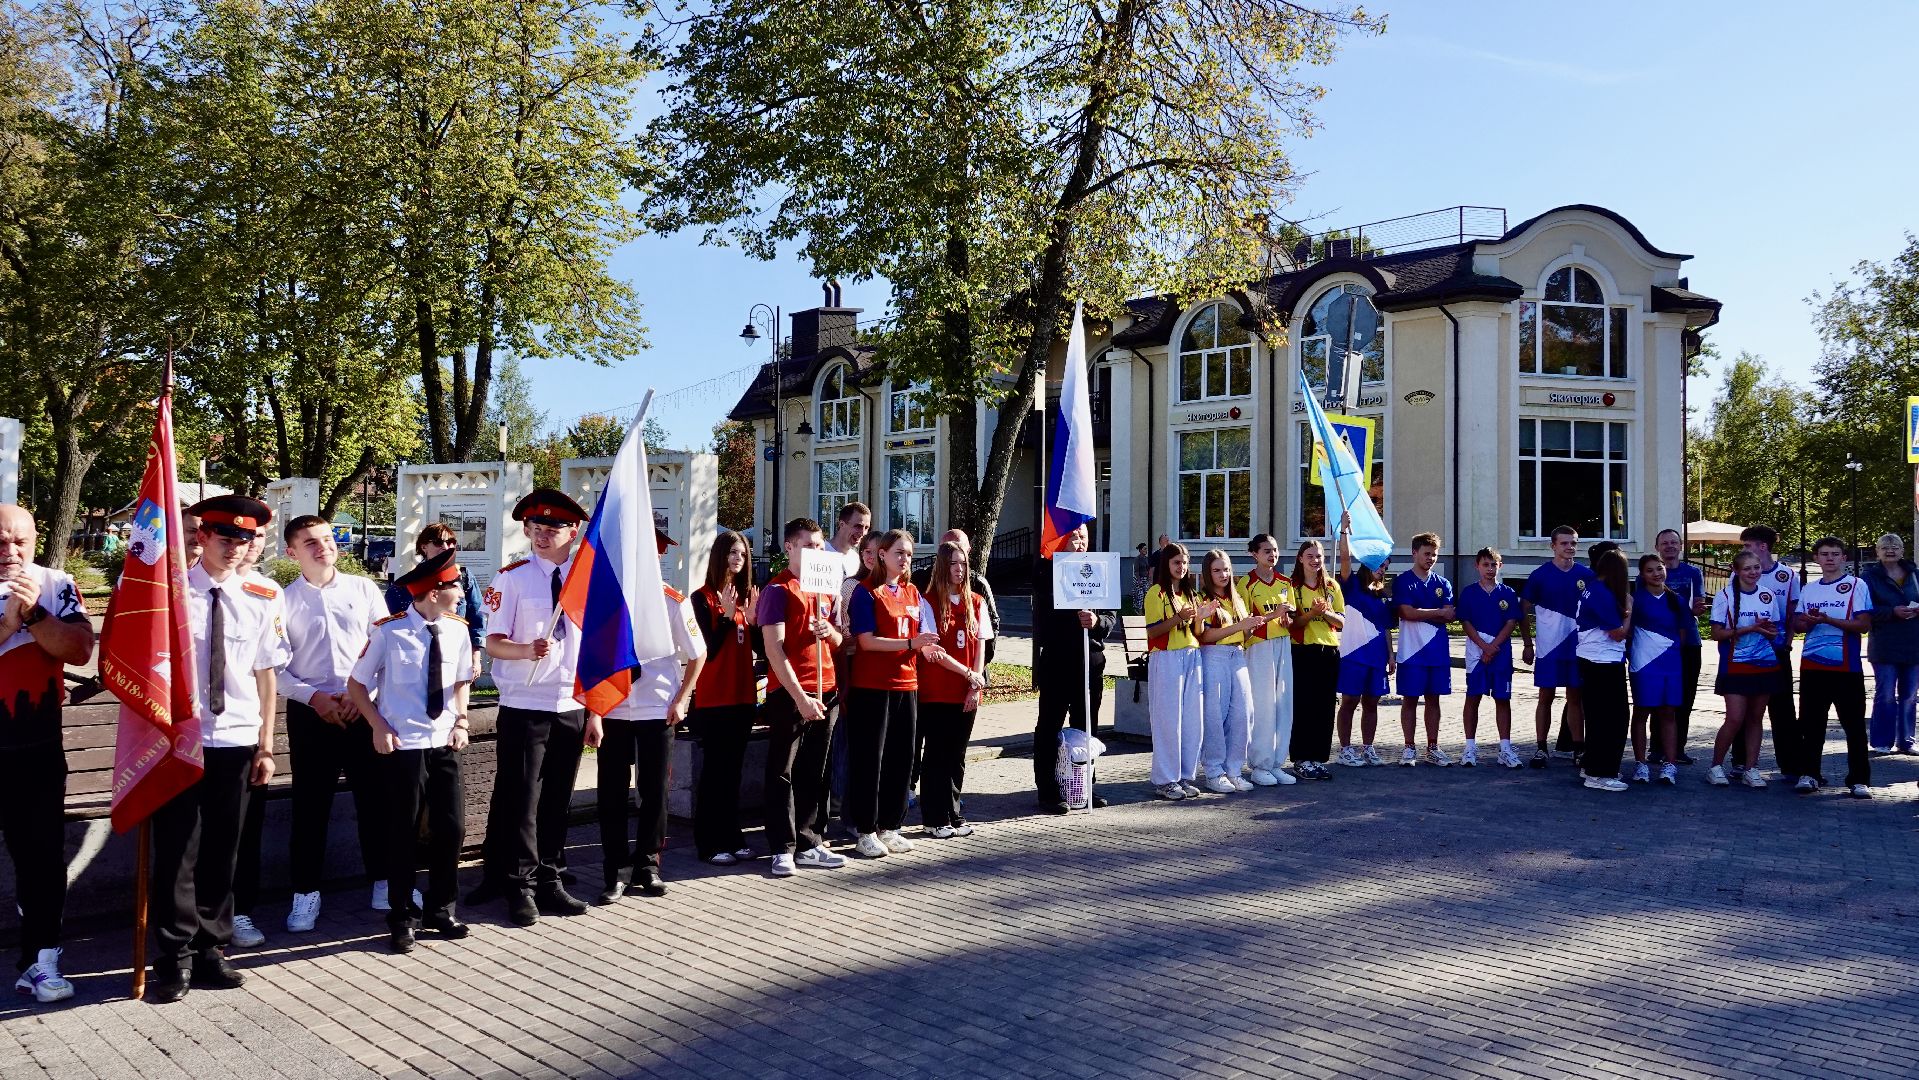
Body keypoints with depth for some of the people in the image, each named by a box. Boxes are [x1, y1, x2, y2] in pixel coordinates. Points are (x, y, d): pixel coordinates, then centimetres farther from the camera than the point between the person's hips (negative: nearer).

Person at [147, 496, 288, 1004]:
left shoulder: (260, 600, 2)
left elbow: (266, 675, 5)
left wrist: (266, 746, 5)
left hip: (236, 741, 3)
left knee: (222, 850, 11)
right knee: (176, 850, 1)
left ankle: (211, 951, 23)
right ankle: (173, 959, 12)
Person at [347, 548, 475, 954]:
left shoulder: (457, 630, 0)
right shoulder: (388, 632, -13)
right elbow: (357, 684, -2)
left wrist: (461, 721, 2)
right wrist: (379, 727, -11)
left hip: (445, 743, 4)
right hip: (402, 745, -4)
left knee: (451, 827, 7)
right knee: (404, 832, 5)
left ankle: (440, 910, 25)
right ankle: (402, 919, 20)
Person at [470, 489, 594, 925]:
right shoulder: (512, 578, -4)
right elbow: (492, 643, -9)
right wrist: (527, 650, -27)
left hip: (571, 708, 4)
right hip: (524, 708, -4)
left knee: (557, 800, 10)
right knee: (521, 799, -1)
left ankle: (548, 881, 21)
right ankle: (520, 888, 10)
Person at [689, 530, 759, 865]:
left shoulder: (747, 595, 11)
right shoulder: (703, 597, -6)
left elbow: (760, 647, 8)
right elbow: (708, 650, -12)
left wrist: (753, 620, -8)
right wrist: (727, 616, -21)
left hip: (743, 696, 6)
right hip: (713, 697, -6)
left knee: (733, 768, 11)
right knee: (714, 769, -2)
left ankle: (731, 837, 18)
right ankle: (709, 843, 3)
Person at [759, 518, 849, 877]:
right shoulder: (778, 589, -6)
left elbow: (838, 642, 22)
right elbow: (774, 648, -13)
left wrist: (830, 631, -4)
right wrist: (799, 696, -19)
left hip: (825, 690, 7)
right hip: (789, 693, -7)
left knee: (813, 773, 10)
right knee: (782, 772, 0)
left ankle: (809, 844, 17)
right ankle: (783, 848, 3)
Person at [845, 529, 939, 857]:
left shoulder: (912, 593, 14)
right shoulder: (867, 592, -6)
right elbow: (867, 641, -14)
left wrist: (927, 648, -6)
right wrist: (911, 643, -21)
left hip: (906, 685, 6)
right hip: (872, 687, -6)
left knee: (901, 759, 9)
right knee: (869, 759, -1)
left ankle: (889, 826, 19)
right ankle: (866, 830, 7)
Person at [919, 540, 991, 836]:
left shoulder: (976, 602, 9)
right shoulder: (929, 601, -5)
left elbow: (981, 647, 7)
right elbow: (931, 650, -10)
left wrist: (976, 685, -4)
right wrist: (968, 673, -11)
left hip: (967, 693, 4)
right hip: (935, 692, -4)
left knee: (956, 756, 9)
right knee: (936, 754, 1)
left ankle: (953, 816, 17)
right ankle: (934, 819, 7)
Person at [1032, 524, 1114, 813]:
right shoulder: (1047, 573, -2)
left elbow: (1110, 617, 7)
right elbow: (1044, 620, -8)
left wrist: (1097, 621, -14)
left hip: (1092, 661, 4)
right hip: (1056, 661, -4)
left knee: (1085, 728, 12)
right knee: (1050, 727, 0)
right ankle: (1048, 791, 6)